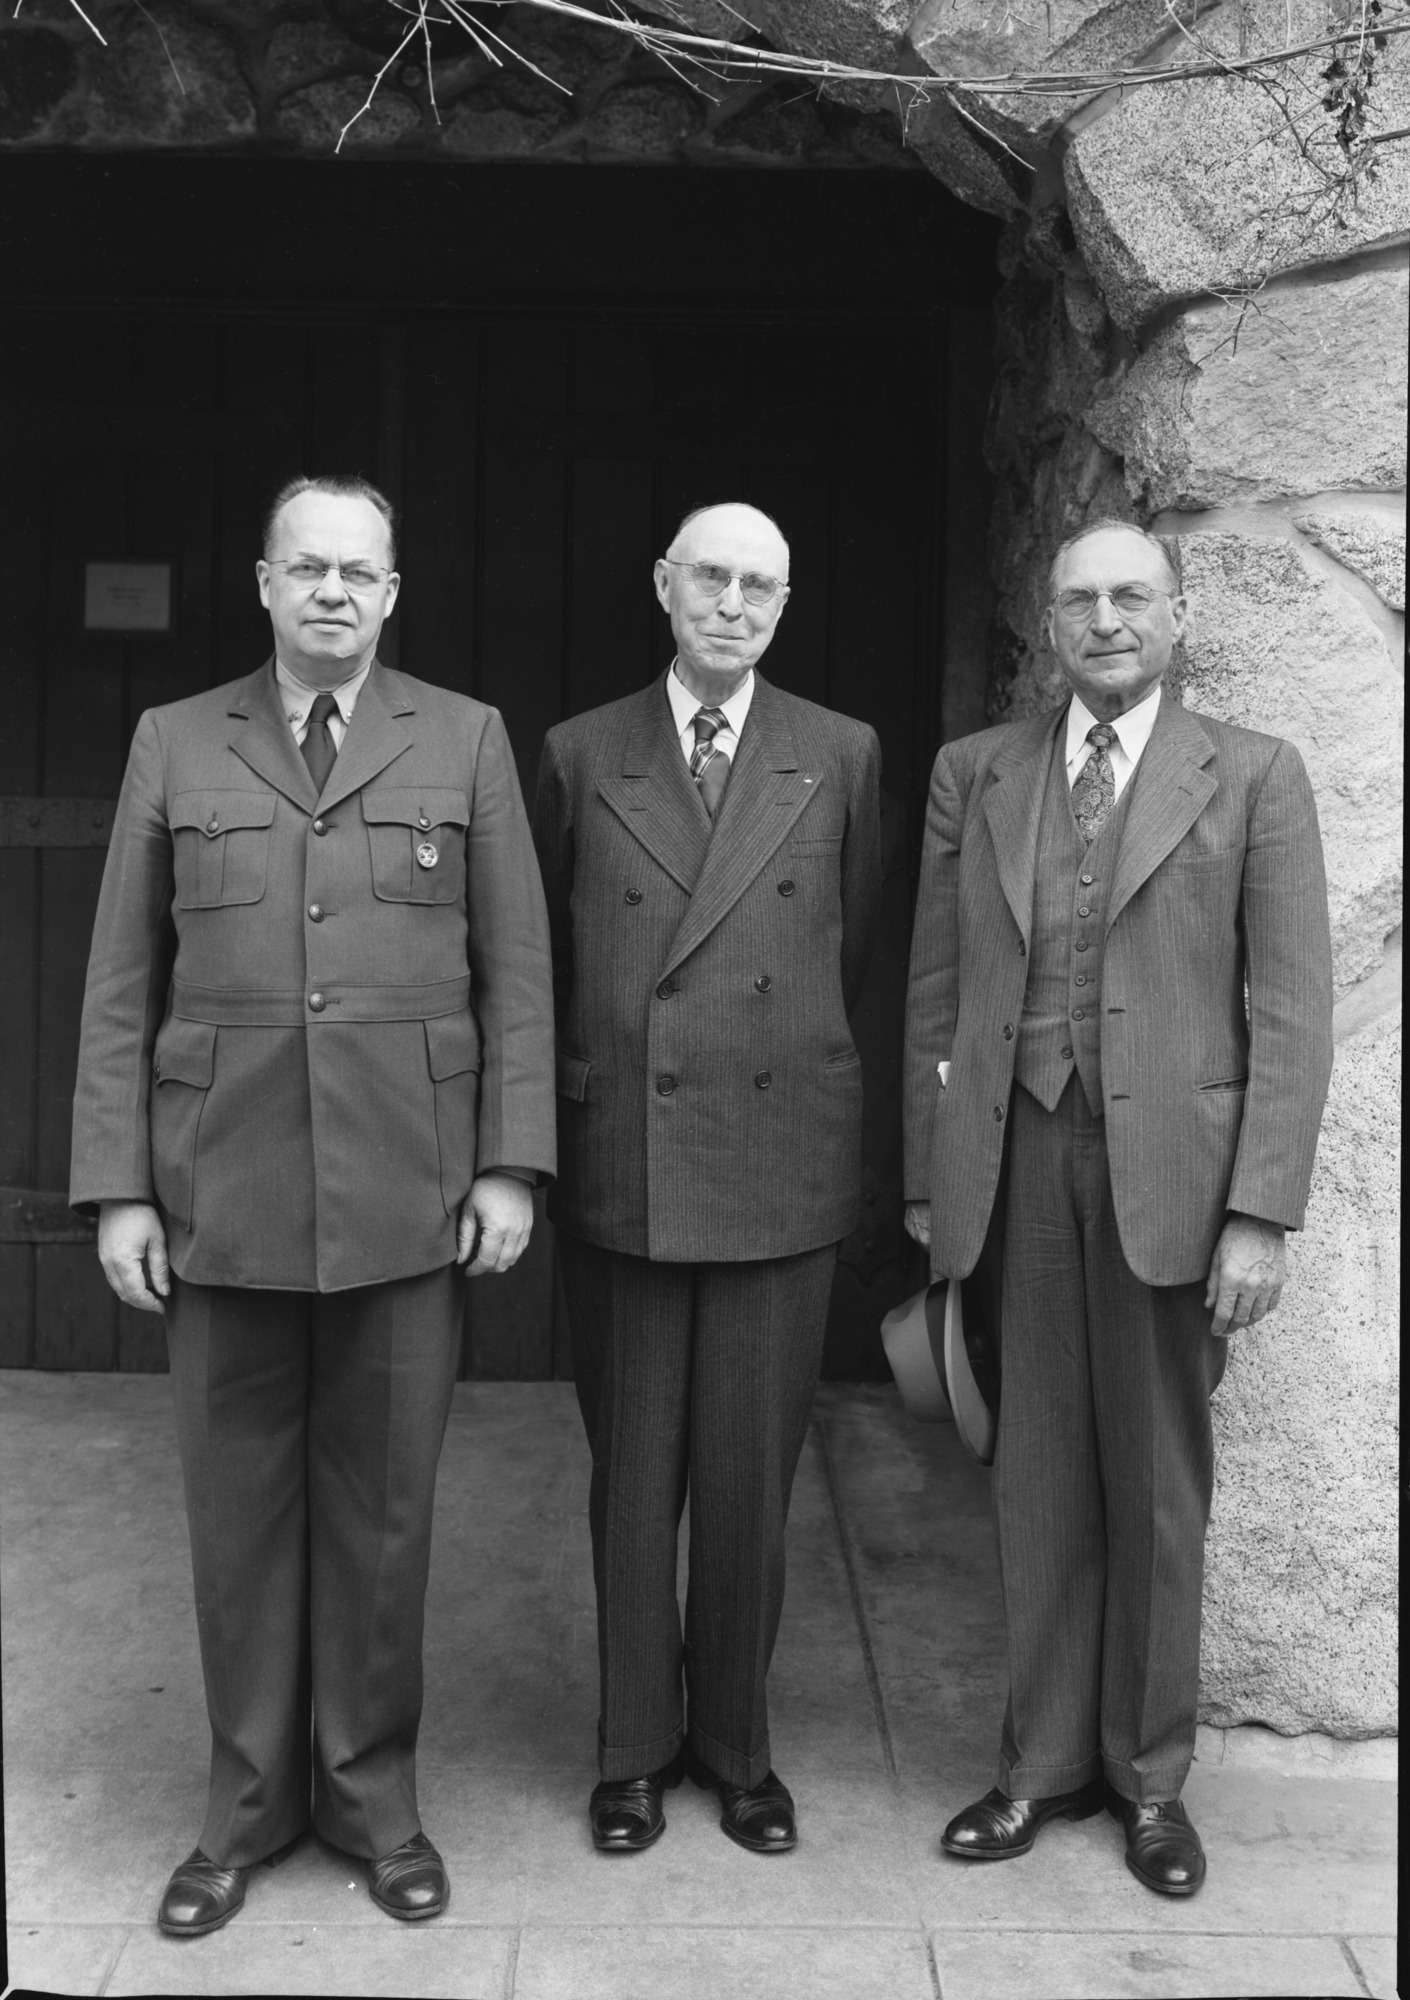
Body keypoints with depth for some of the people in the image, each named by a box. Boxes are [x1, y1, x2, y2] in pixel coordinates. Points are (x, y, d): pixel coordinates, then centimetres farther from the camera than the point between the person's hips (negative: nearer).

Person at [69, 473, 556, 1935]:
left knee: (383, 1505, 9)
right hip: (222, 1195, 1)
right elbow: (122, 984, 6)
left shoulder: (466, 741, 6)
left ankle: (372, 1794, 27)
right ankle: (248, 1801, 28)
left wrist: (510, 1162, -3)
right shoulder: (174, 744, 8)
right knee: (238, 1507, 10)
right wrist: (115, 1187, 0)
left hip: (407, 1196, -1)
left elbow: (517, 971, 3)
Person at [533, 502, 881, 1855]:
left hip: (780, 1158, 0)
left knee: (752, 1476, 8)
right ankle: (635, 1745, 27)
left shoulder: (841, 757, 4)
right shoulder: (579, 756, 4)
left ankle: (736, 1744, 27)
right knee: (632, 1475, 10)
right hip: (618, 1163, 0)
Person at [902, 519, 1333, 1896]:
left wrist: (1261, 1211, -9)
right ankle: (1045, 1760, 26)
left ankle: (1148, 1776, 27)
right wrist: (926, 1174, 6)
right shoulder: (974, 773, 9)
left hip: (1169, 1161, -2)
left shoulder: (1253, 777, 2)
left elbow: (1290, 1009, -3)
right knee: (1038, 1475, 10)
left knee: (1157, 1482, 9)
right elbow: (934, 988, 9)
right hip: (1018, 1153, 2)